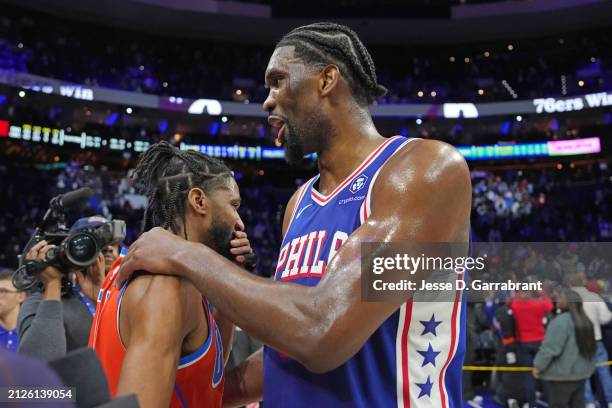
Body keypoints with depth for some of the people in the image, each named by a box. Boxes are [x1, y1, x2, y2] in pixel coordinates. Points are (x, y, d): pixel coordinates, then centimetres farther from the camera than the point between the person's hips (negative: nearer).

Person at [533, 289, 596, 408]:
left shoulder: (561, 321, -19)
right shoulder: (585, 321, 10)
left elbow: (550, 347, -22)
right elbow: (589, 347, 20)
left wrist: (538, 366, -12)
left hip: (561, 374, -9)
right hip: (580, 372, 9)